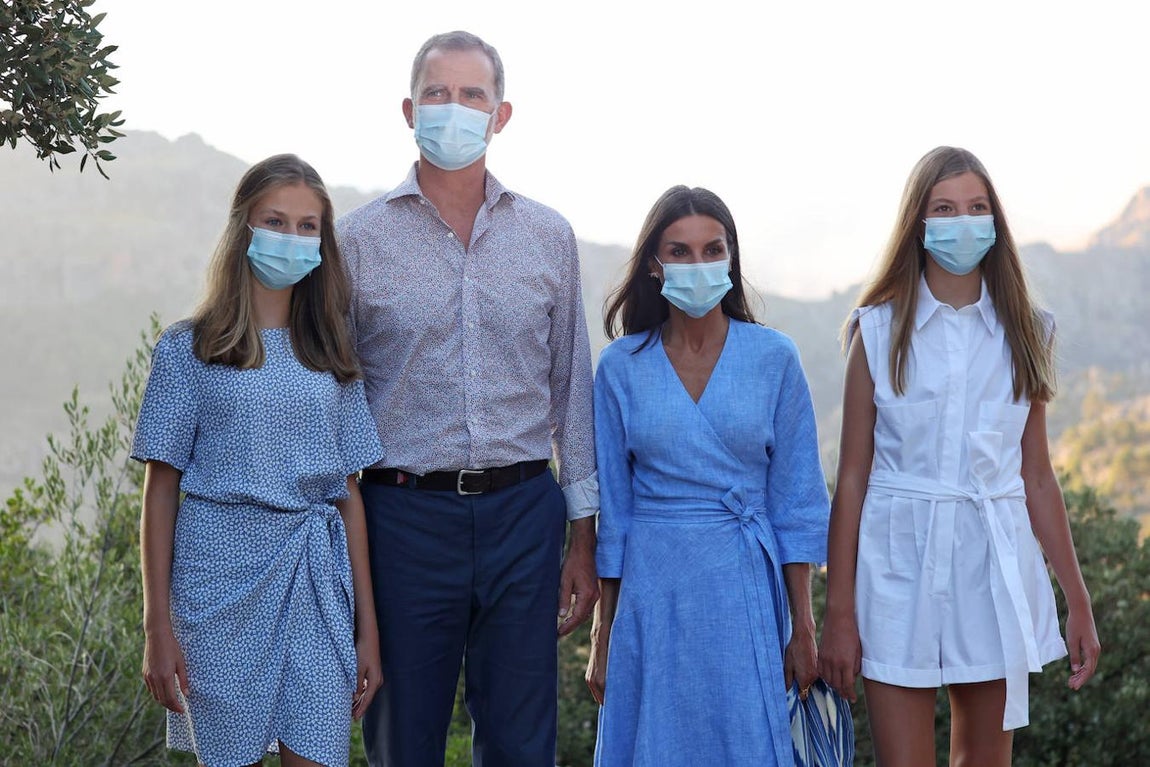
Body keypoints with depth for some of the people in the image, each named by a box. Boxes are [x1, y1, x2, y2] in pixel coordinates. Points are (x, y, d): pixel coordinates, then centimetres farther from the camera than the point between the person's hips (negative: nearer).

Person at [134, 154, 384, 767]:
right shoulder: (188, 350, 2)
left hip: (318, 581, 2)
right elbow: (161, 491, 1)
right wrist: (157, 628, -3)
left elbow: (349, 494, 11)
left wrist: (367, 626, 7)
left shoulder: (331, 359, 12)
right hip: (222, 576, -2)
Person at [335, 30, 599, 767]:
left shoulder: (549, 237, 8)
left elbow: (572, 389, 11)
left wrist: (585, 539, 9)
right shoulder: (361, 239, 2)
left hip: (523, 513, 2)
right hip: (406, 515, -1)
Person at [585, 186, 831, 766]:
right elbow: (610, 507, 6)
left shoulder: (773, 358, 0)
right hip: (650, 594, 1)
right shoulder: (620, 366, 2)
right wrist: (602, 637, 5)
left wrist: (803, 627, -1)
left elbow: (796, 502, 2)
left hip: (744, 592, -1)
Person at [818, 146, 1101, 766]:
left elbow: (1037, 476, 10)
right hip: (899, 561, -2)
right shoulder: (879, 331, 1)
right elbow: (852, 476, 0)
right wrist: (838, 611, -4)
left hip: (994, 567, 3)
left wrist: (1078, 603, 8)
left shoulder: (1024, 333, 8)